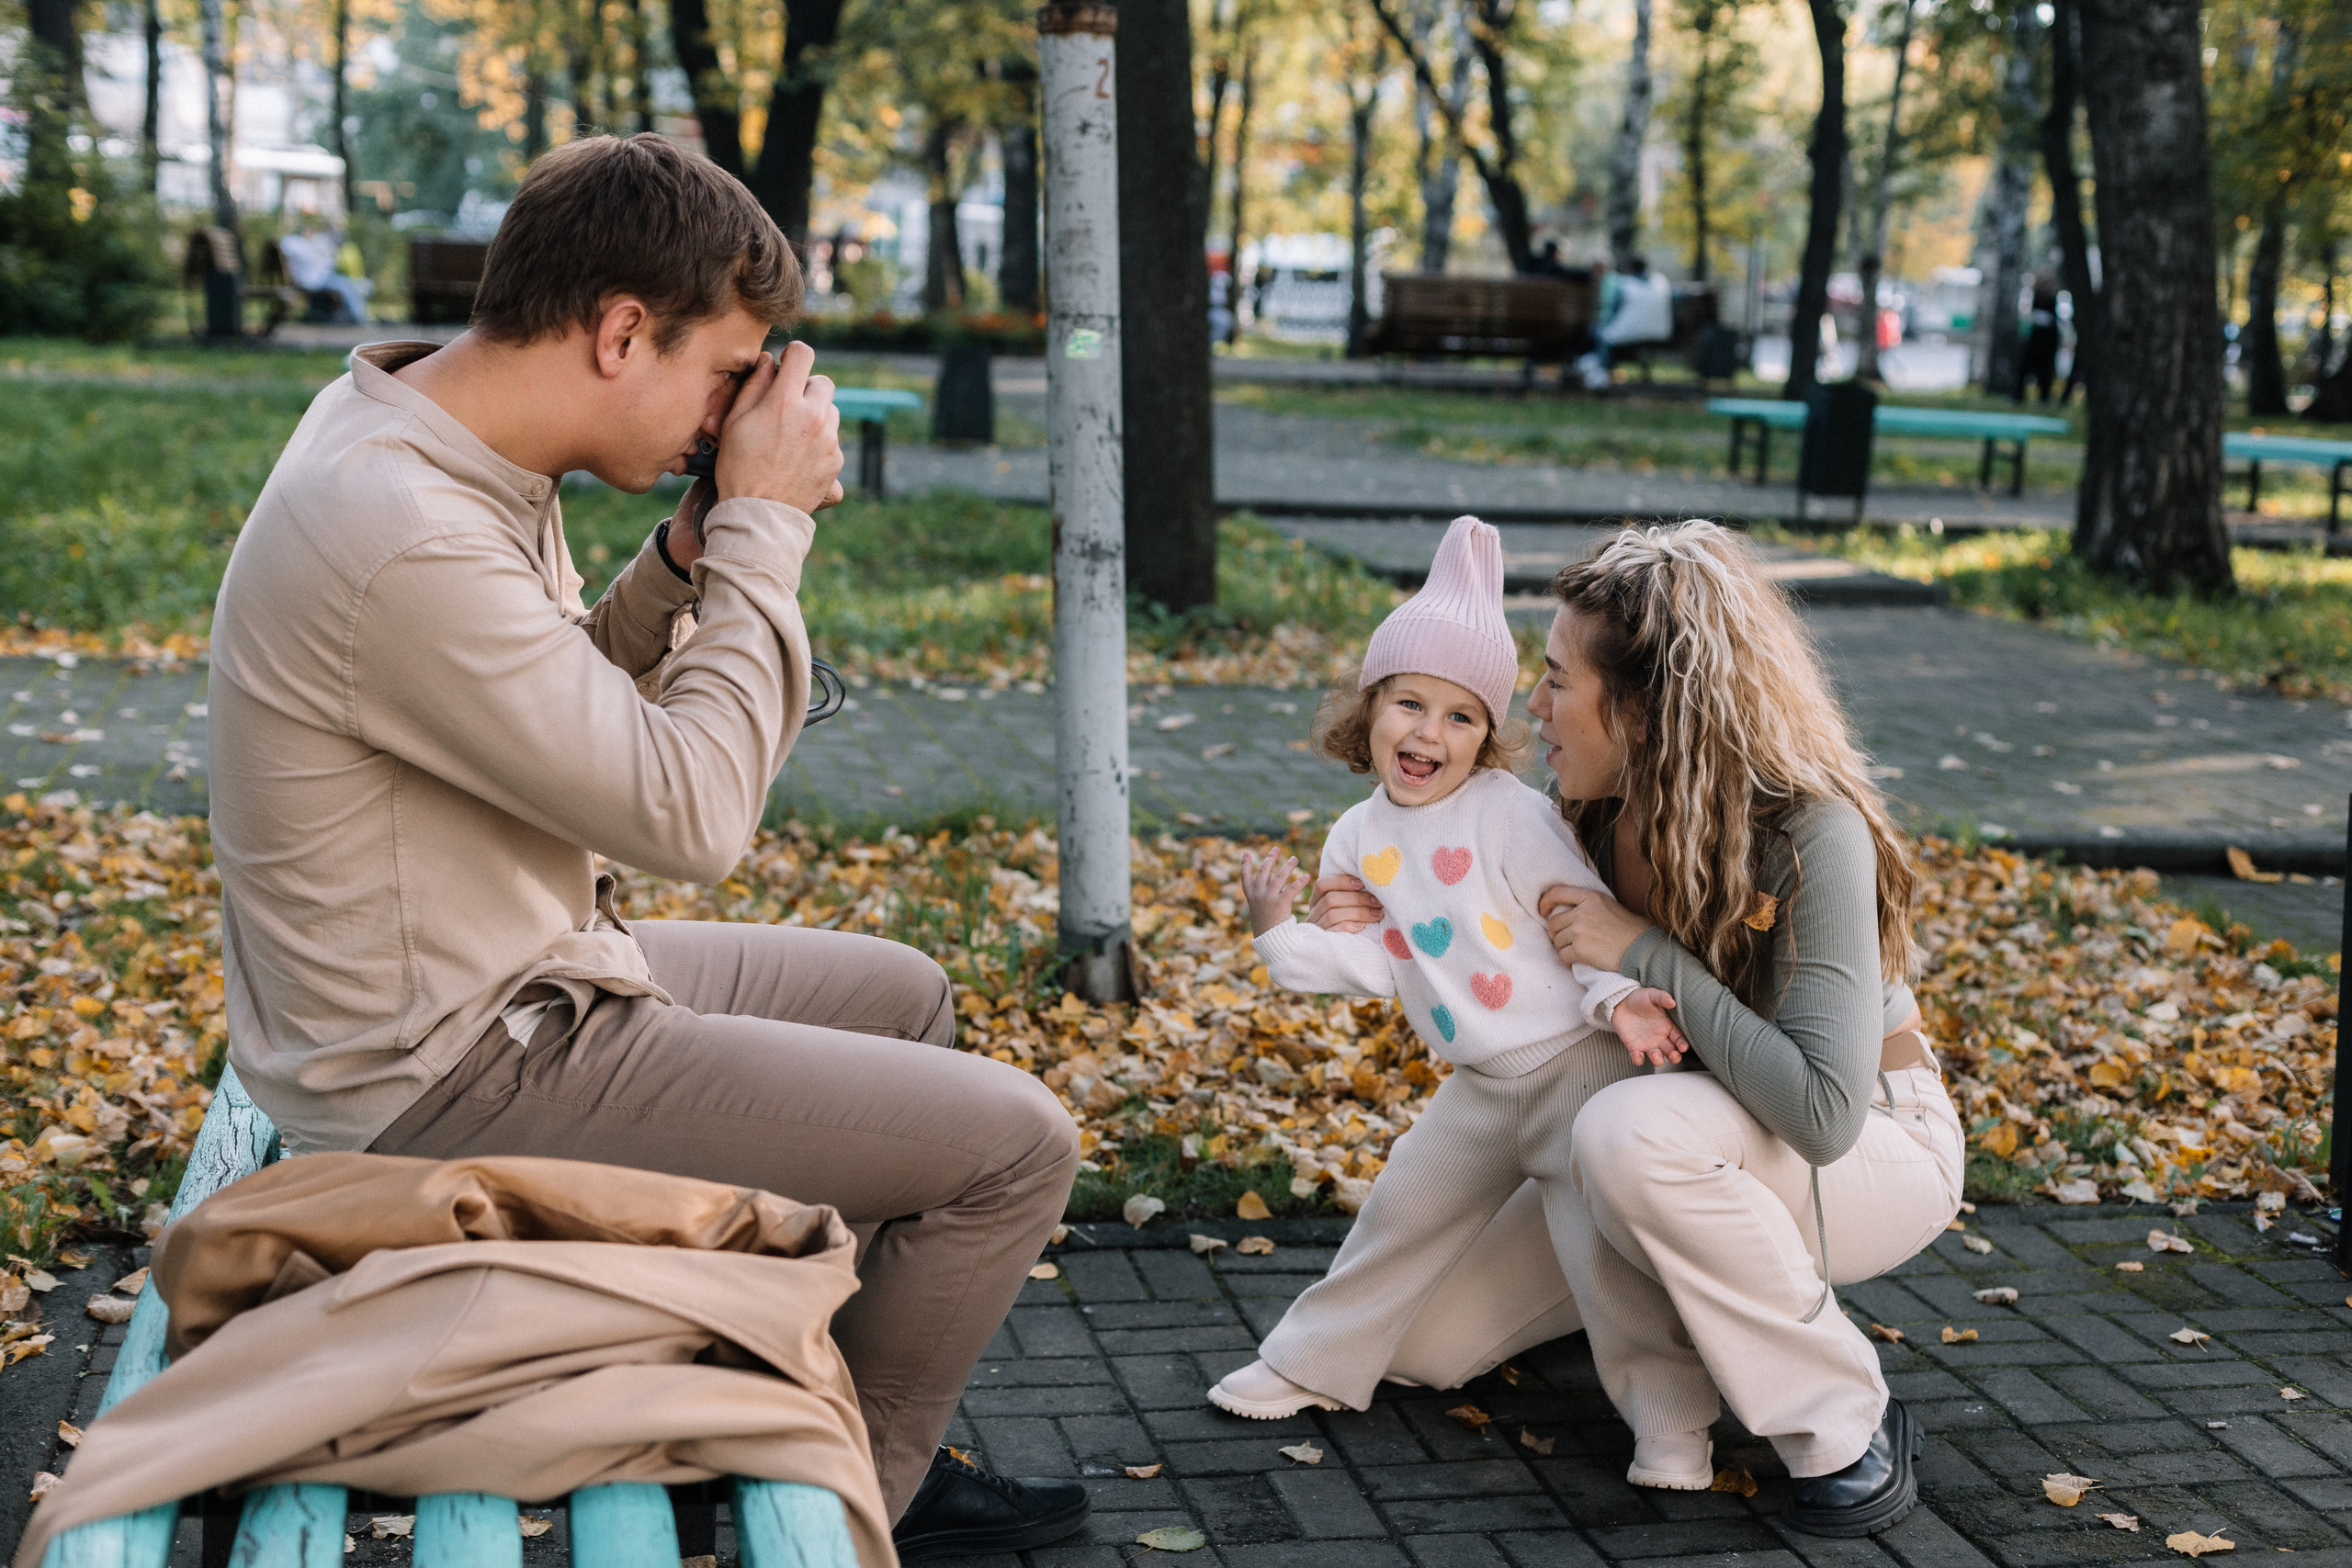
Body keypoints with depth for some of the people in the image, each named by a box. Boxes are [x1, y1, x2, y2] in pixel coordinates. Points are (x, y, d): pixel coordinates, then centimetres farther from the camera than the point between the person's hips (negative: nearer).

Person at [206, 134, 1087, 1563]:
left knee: (905, 996, 24)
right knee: (1016, 1141, -10)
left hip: (516, 979, 11)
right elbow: (692, 815, -25)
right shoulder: (408, 541, -29)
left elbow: (583, 713, 15)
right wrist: (765, 524, -16)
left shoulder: (443, 458, 3)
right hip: (454, 1082, -11)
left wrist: (696, 545, -2)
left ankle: (862, 1423, 31)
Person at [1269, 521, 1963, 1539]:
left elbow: (1822, 1110, -37)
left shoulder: (1814, 833, -29)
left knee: (1629, 1131, -39)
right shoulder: (1603, 815, -9)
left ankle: (1846, 1426, -20)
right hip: (1701, 1138, 6)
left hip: (1874, 1149, -6)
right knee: (1419, 1338, -1)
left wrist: (1647, 953, -32)